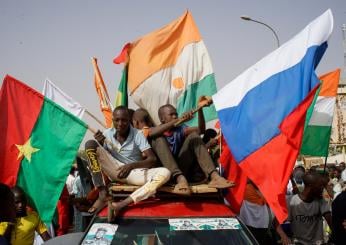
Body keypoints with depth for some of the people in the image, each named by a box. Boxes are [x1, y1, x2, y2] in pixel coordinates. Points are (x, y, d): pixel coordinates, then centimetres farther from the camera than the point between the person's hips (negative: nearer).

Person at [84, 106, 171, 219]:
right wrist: (99, 144, -17)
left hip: (134, 173, 0)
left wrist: (131, 166, -29)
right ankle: (102, 193, -22)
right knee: (90, 143, -20)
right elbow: (100, 156, 3)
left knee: (165, 173, -29)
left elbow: (152, 159, -14)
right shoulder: (107, 134, 0)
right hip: (114, 170, 1)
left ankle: (122, 204, -36)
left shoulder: (137, 135, -7)